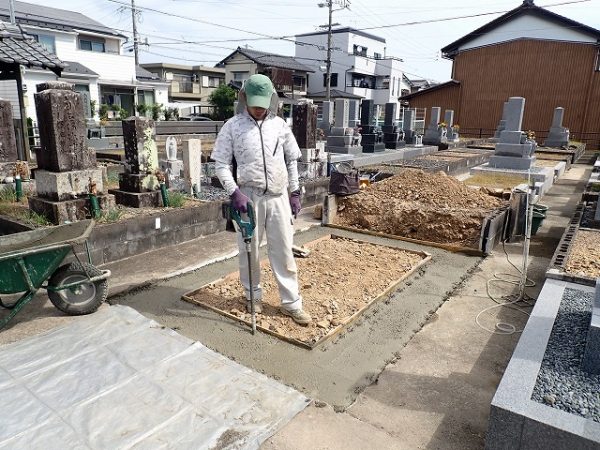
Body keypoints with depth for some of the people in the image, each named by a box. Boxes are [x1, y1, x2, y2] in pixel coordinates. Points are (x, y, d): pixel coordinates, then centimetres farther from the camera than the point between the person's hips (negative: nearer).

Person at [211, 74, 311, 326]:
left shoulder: (279, 125, 7)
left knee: (283, 250, 6)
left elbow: (292, 160, 13)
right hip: (249, 197, -2)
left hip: (278, 197, 2)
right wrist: (234, 193, -17)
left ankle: (291, 302, 16)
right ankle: (253, 295, 30)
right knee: (249, 249, 10)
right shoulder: (233, 126, -3)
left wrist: (295, 192, 10)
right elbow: (220, 163, -5)